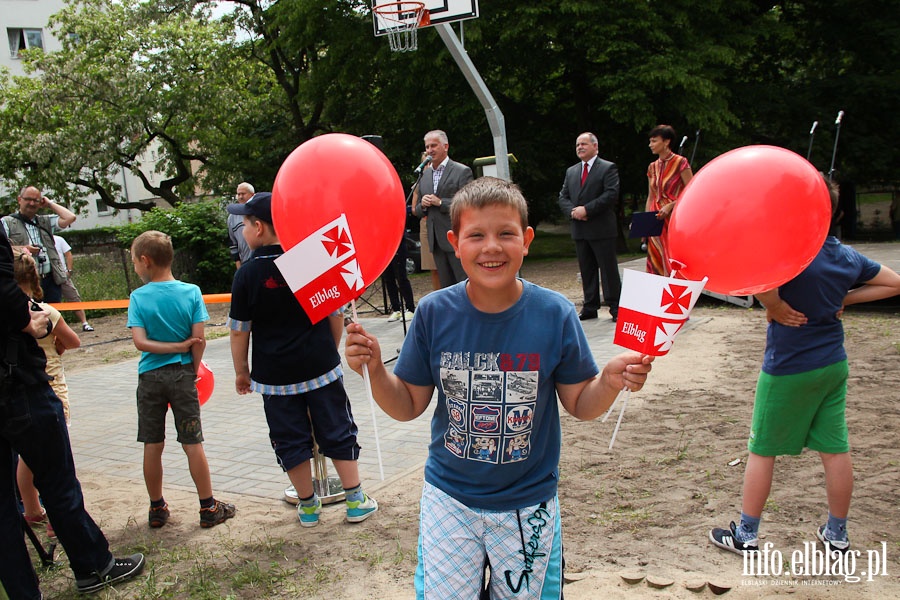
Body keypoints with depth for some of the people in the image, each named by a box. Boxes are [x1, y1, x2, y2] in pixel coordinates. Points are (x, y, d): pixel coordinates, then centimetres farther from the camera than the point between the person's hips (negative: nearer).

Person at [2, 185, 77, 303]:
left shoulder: (45, 221, 18)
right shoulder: (7, 222, 6)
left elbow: (70, 218, 7)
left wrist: (50, 204, 13)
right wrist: (21, 249, -14)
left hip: (51, 280, 4)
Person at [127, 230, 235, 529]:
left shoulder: (138, 297, -5)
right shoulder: (191, 292, -4)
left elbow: (140, 342, -13)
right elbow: (200, 339, -9)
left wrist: (177, 346, -7)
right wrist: (193, 370, 3)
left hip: (150, 378, 0)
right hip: (182, 374, 0)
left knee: (152, 446, 10)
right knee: (193, 444, 5)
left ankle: (157, 509, 22)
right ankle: (208, 508, 11)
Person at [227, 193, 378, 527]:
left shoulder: (248, 274, -10)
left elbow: (239, 331, -4)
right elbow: (336, 314, 3)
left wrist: (241, 372, 9)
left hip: (275, 375, -1)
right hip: (322, 368, 2)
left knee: (291, 441, 12)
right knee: (338, 433, 12)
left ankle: (308, 506, 23)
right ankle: (356, 501, 18)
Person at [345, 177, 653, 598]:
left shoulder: (555, 314, -15)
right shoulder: (434, 313, -13)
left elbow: (580, 405, -6)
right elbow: (408, 406, -4)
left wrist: (610, 382, -26)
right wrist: (374, 369, -22)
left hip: (528, 503, 0)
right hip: (449, 497, 0)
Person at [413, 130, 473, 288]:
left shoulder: (462, 172, -5)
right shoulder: (424, 175, 15)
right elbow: (417, 211, 18)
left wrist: (440, 202, -16)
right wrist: (422, 205, -4)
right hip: (436, 241, 6)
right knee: (446, 287, 12)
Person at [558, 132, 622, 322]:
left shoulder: (608, 168, -1)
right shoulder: (571, 171, 17)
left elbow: (611, 195, -13)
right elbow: (563, 197, 14)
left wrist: (586, 209, -17)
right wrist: (572, 211, -7)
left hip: (602, 228, -6)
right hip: (580, 230, 6)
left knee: (608, 269, -2)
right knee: (586, 270, 9)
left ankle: (615, 307, 4)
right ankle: (590, 307, 16)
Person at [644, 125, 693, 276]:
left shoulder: (680, 162, -5)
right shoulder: (652, 167, 13)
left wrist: (670, 205, -18)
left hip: (674, 218, -6)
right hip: (656, 221, 6)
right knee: (656, 265, 4)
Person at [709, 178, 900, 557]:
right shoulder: (848, 257, 2)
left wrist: (774, 307, -23)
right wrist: (844, 299, 6)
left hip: (788, 368, -6)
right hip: (833, 365, 7)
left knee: (762, 450, 6)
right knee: (835, 450, 13)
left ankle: (746, 535, 17)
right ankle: (837, 535, 27)